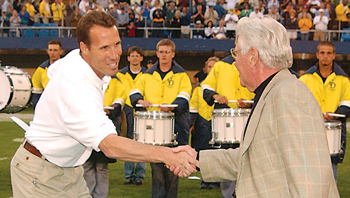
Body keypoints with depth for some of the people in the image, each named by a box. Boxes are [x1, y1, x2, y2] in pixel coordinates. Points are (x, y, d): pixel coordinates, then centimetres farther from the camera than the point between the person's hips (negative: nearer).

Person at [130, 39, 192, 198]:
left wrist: (172, 106, -25)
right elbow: (135, 91, 9)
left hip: (175, 123, -2)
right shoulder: (148, 75, 15)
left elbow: (184, 95, -6)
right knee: (156, 163, -1)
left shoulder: (181, 75, 7)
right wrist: (140, 100, -14)